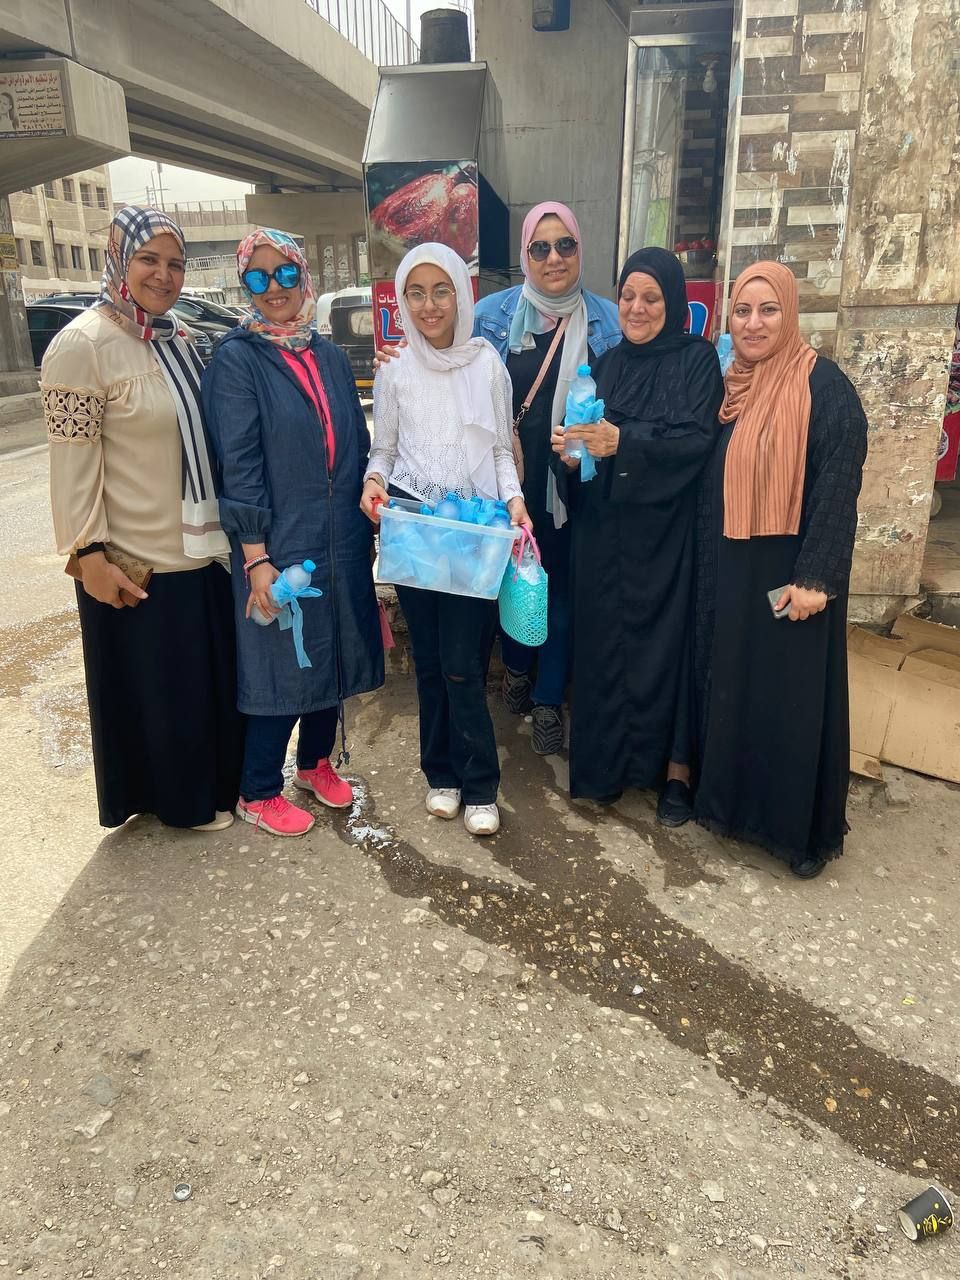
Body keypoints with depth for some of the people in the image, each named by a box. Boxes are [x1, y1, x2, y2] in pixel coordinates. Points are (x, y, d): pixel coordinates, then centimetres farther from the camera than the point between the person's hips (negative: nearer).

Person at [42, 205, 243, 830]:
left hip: (203, 549, 7)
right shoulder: (82, 345, -13)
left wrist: (228, 529, 16)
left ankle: (217, 781, 39)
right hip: (138, 565, -7)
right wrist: (91, 554, -18)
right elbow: (73, 463, -15)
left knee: (215, 677, 18)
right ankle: (180, 800, 30)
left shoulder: (177, 339, 9)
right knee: (157, 692, 9)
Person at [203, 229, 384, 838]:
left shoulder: (330, 356, 10)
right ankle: (258, 792, 22)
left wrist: (366, 524, 11)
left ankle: (315, 762, 37)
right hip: (280, 546, -6)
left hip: (342, 542, 6)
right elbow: (239, 464, -13)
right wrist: (256, 558, -17)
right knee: (283, 666, 3)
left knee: (334, 655, 15)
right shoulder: (237, 359, -7)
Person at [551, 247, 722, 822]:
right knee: (606, 639, 6)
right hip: (606, 530, 4)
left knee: (668, 639, 1)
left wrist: (622, 441, -26)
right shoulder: (608, 364, 12)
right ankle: (610, 759, 20)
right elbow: (590, 436, 9)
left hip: (668, 529, -4)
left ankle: (677, 765, 15)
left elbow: (698, 439, -15)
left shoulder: (698, 358, -2)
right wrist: (571, 451, -14)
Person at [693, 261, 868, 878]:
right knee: (732, 686, 13)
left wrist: (816, 576, -21)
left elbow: (840, 486, -16)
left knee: (794, 696, 1)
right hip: (731, 571, 7)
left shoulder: (824, 385, -11)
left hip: (791, 572, -6)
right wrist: (710, 570, 11)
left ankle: (803, 829, 17)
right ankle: (733, 801, 30)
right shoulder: (731, 387, 10)